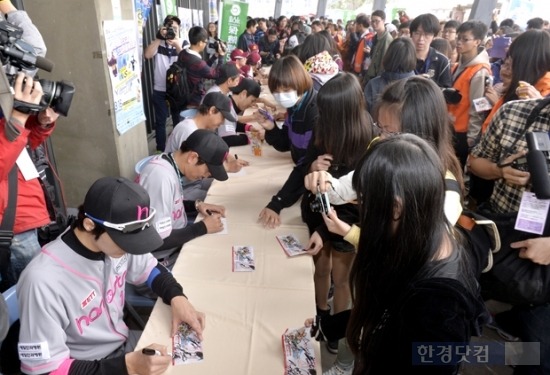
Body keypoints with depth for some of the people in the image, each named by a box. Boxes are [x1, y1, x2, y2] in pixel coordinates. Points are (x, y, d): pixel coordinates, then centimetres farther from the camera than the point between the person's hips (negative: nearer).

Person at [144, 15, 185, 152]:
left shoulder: (183, 44, 0)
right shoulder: (158, 43, 1)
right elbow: (147, 55, -17)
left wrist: (176, 45, -28)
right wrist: (159, 38, -19)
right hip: (160, 90, 0)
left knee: (178, 120, 14)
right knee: (160, 121, 8)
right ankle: (160, 150, 20)